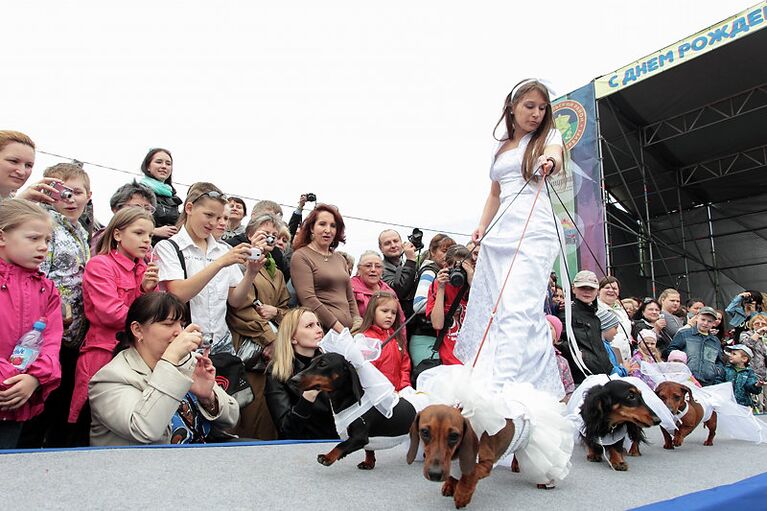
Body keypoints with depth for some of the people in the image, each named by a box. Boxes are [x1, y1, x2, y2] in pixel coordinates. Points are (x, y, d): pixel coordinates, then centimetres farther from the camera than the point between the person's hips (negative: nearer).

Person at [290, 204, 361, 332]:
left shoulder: (340, 259, 18)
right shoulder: (301, 257, -1)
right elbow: (308, 300, -11)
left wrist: (357, 325, 3)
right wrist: (340, 328, -12)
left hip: (348, 330, 6)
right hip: (322, 331, -5)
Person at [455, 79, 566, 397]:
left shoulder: (548, 136, 9)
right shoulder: (500, 148, 22)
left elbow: (554, 155, -15)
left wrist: (550, 162, -39)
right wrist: (482, 226, 13)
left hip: (535, 231, -6)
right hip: (502, 233, 6)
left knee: (517, 309, -19)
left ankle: (501, 386, -25)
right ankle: (545, 386, 13)